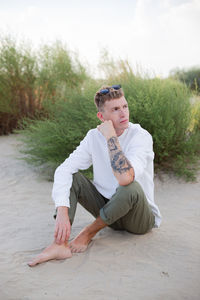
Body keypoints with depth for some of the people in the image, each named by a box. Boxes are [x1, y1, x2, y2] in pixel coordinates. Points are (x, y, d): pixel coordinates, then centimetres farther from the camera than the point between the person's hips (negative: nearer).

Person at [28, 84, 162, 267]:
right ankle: (60, 244, -24)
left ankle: (89, 232, -12)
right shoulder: (94, 136, -6)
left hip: (141, 218, -4)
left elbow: (125, 178, -39)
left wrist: (111, 137, -30)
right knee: (72, 178, -11)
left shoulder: (141, 136, -21)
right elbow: (63, 170, -13)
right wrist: (62, 212, -27)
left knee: (131, 187, -36)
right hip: (108, 209, 4)